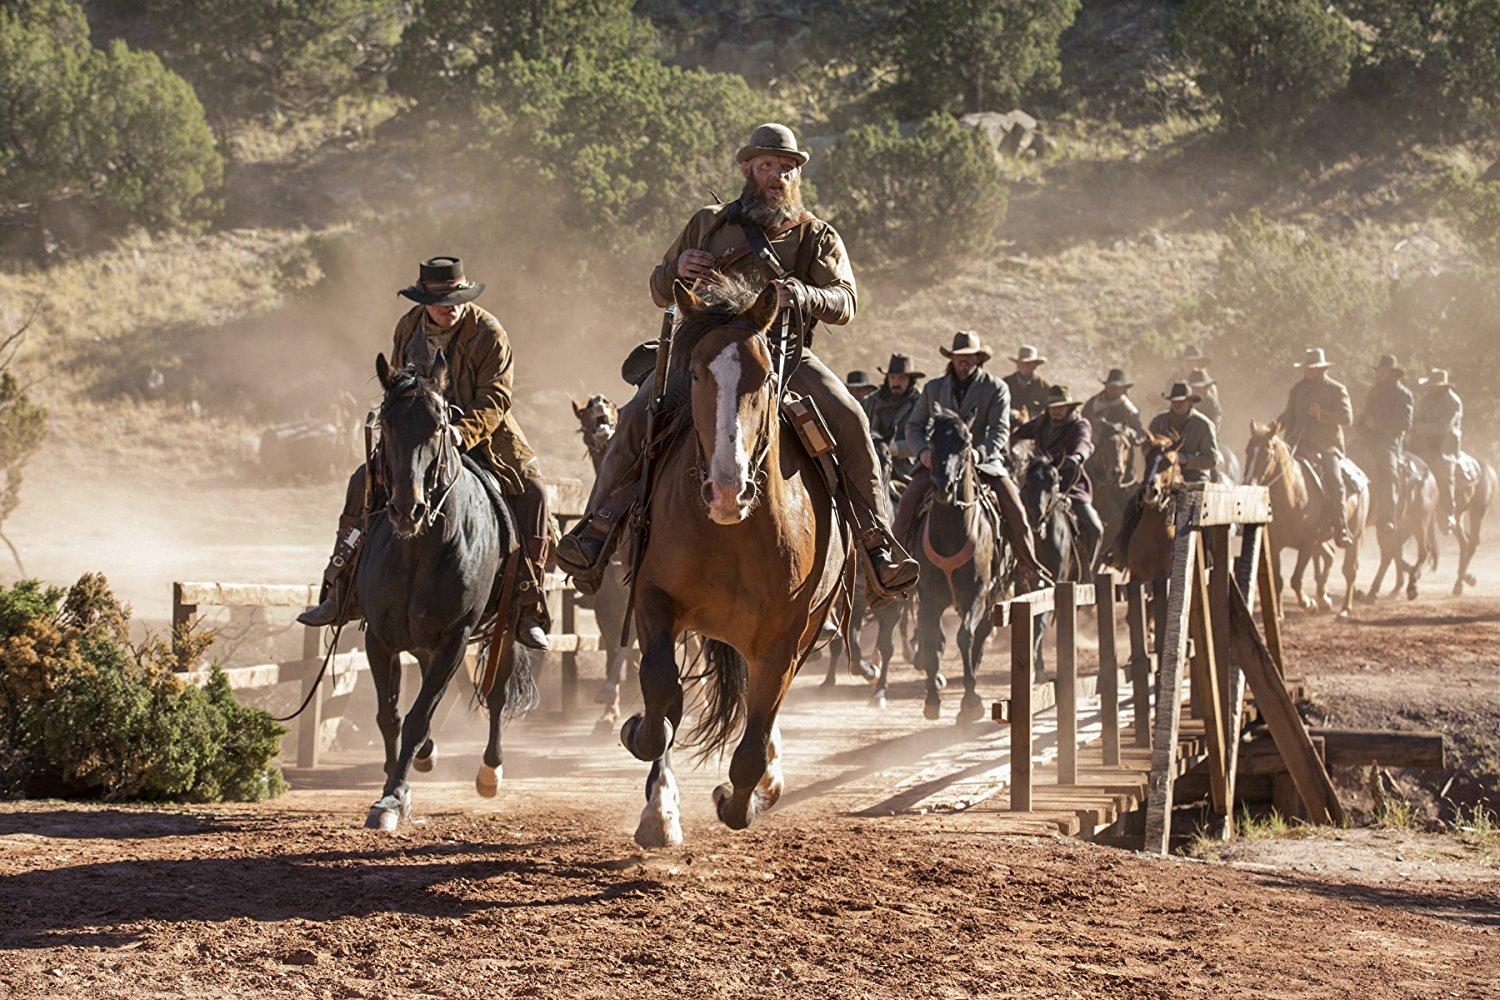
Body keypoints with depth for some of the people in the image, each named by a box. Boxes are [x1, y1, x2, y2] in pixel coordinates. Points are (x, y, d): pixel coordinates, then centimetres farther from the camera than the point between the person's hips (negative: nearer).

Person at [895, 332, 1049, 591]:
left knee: (1014, 509, -18)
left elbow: (1000, 430, -9)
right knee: (908, 502, -22)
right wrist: (923, 451, -11)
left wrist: (978, 453, -28)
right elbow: (914, 425, 11)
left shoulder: (996, 388, 0)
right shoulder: (934, 388, 8)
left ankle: (1030, 571, -5)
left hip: (985, 460, -1)